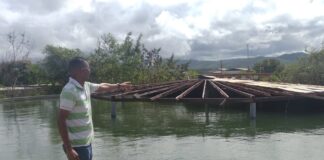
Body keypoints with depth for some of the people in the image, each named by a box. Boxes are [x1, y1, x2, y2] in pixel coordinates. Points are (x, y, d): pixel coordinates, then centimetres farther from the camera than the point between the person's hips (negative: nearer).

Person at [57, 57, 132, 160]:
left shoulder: (85, 86, 6)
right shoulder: (69, 91, -21)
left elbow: (102, 87, 27)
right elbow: (61, 121, -23)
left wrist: (119, 86, 40)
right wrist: (68, 149, -25)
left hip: (87, 143, 9)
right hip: (77, 146, -9)